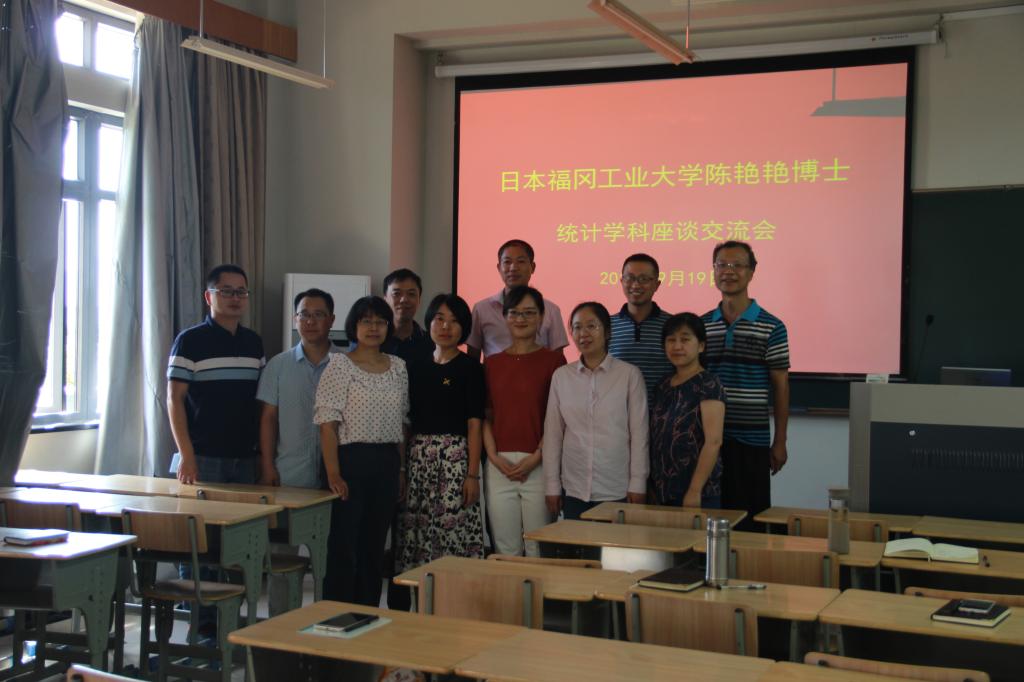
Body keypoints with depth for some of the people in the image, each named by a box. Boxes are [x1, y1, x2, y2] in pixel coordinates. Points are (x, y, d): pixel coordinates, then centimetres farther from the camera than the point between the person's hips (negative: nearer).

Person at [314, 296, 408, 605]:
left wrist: (400, 469, 12)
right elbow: (328, 423, -10)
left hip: (386, 463, 5)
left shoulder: (398, 367, 11)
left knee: (374, 545, 11)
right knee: (344, 547, -2)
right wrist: (333, 473, -17)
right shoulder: (340, 365, -5)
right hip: (350, 460, -5)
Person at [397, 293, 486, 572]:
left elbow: (475, 424, -5)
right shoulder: (419, 368, 13)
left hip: (455, 457, -5)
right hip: (418, 458, 5)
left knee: (453, 528, -8)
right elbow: (410, 421, 14)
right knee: (416, 532, 4)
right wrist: (402, 469, 6)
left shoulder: (469, 368, 0)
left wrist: (472, 474, -11)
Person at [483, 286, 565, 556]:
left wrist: (537, 457, -10)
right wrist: (494, 457, -3)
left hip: (538, 464, -3)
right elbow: (485, 415, 10)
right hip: (499, 465, 3)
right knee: (505, 547, 6)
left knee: (538, 547, 1)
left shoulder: (553, 360, 1)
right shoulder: (492, 363, 12)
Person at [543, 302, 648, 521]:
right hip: (574, 491, 2)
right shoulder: (561, 376, 4)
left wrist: (637, 485, -4)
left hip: (618, 492, -2)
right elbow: (552, 433, 7)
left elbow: (639, 433, -2)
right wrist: (552, 485, 5)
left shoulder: (629, 375, -3)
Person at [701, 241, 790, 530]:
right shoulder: (701, 325, 7)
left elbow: (780, 387, 0)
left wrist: (780, 442, -2)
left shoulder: (771, 328, -2)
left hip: (752, 440, -3)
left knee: (752, 519, 3)